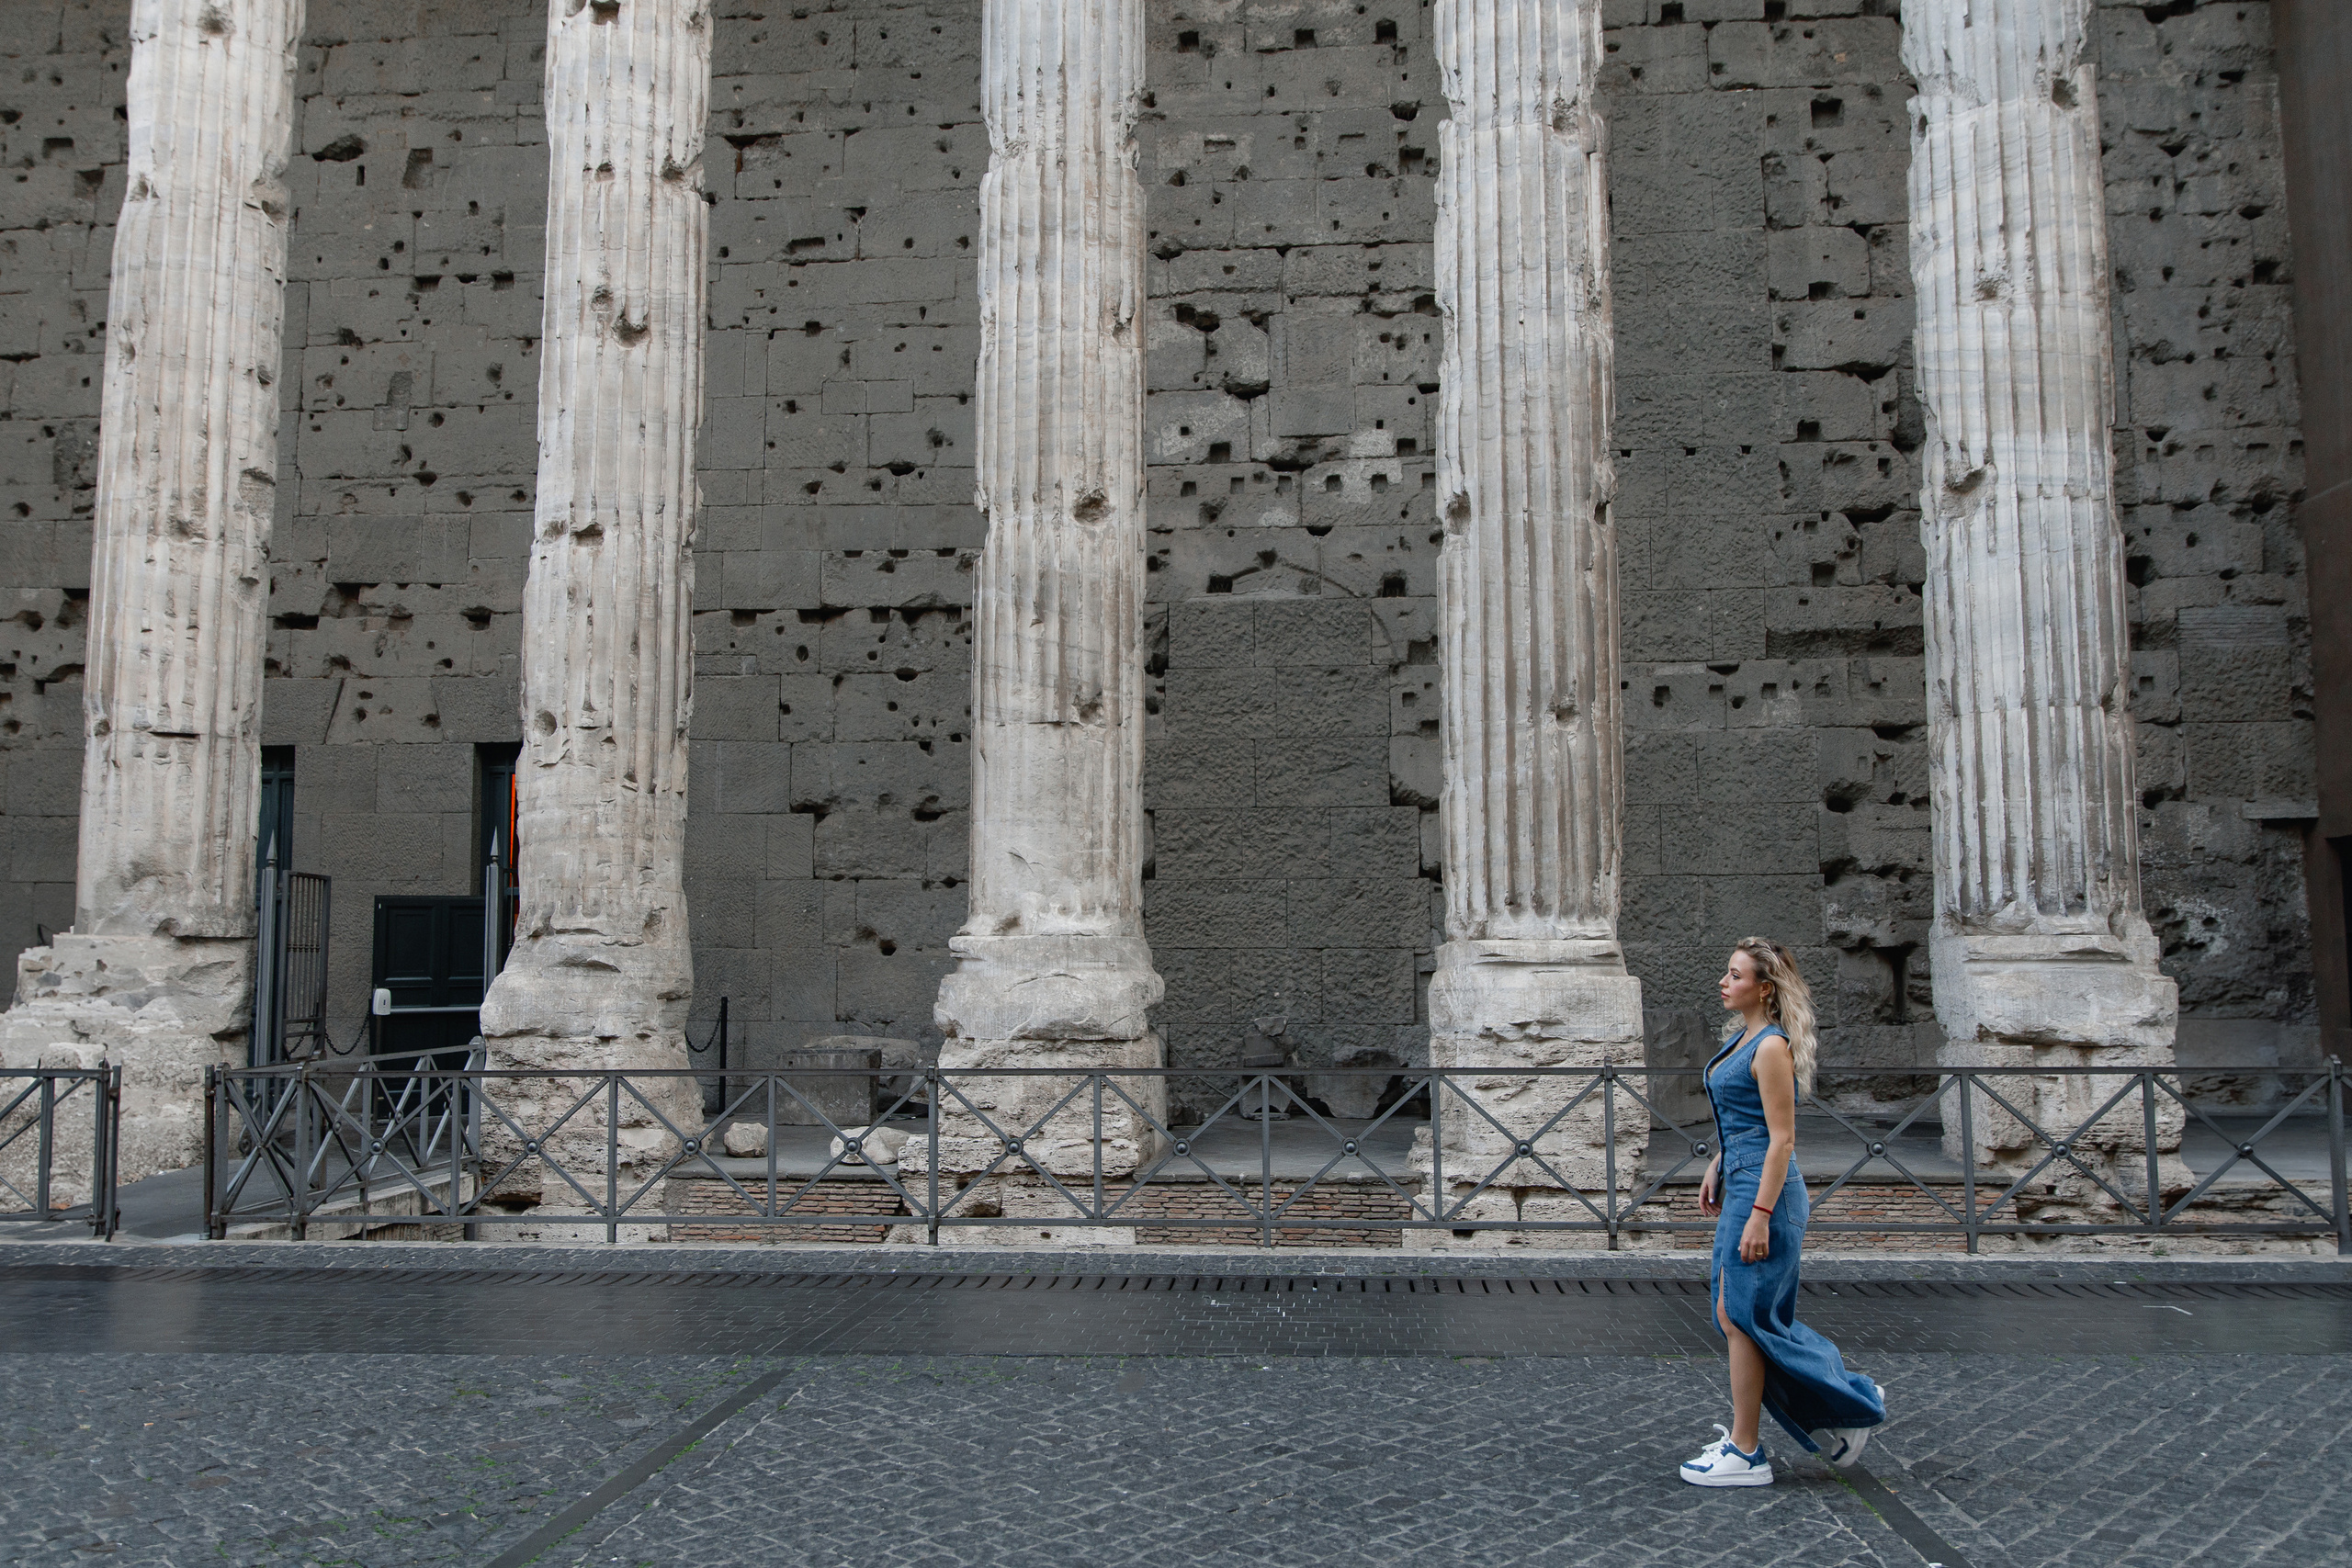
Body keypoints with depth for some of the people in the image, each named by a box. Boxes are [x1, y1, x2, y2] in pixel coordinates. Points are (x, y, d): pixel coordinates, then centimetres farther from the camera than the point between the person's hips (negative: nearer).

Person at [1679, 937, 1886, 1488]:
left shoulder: (1772, 1048, -16)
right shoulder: (1744, 1040, 12)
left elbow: (1782, 1140, -19)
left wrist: (1760, 1216, -22)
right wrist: (1716, 1168, 23)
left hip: (1765, 1190, -10)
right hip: (1740, 1185, 10)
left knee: (1743, 1318, -2)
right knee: (1734, 1314, 13)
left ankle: (1745, 1453, 7)